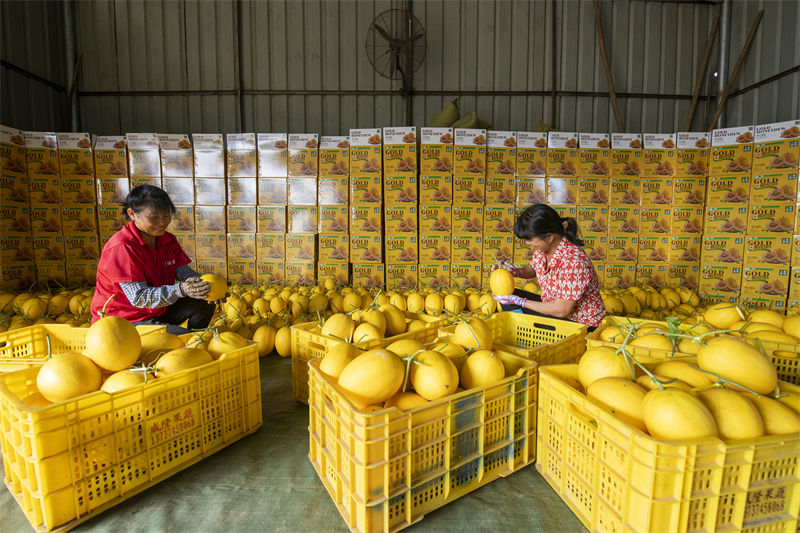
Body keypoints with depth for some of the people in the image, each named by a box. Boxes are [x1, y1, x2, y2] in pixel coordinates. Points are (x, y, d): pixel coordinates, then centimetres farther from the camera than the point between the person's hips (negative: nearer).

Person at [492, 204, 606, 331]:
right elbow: (532, 269, 14)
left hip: (580, 321, -8)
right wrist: (516, 271, -8)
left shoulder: (574, 262, -32)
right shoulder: (543, 248, -9)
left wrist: (520, 302, -23)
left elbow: (562, 311, -27)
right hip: (552, 305, 8)